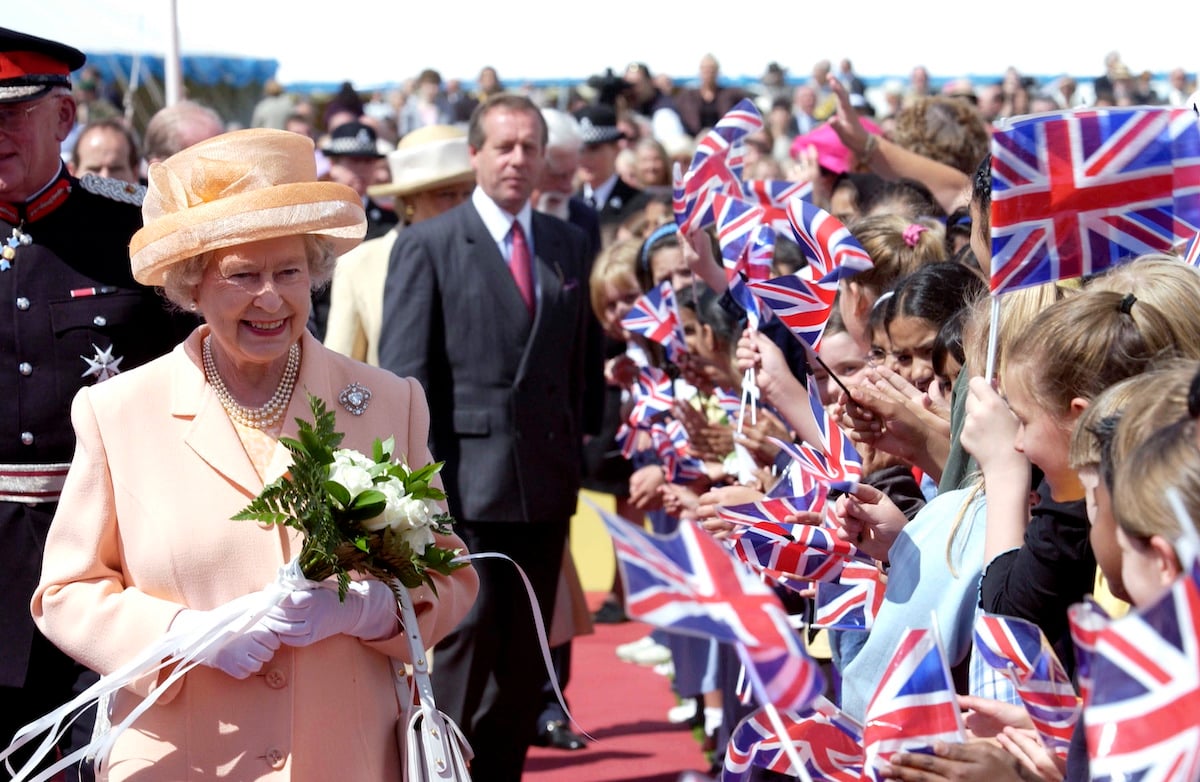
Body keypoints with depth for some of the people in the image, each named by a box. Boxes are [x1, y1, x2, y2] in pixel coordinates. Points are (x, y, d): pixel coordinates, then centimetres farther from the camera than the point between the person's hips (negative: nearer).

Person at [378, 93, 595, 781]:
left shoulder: (570, 247, 12)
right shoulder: (428, 246, -1)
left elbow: (581, 364, 15)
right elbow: (404, 378, -5)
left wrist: (577, 460, 8)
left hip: (546, 485, 5)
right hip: (466, 484, -5)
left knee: (526, 660, 9)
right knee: (468, 645, -6)